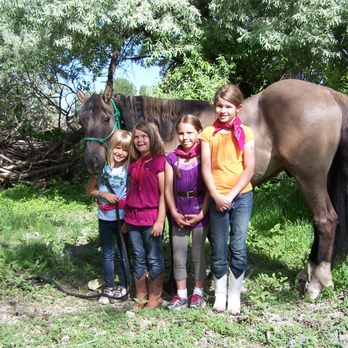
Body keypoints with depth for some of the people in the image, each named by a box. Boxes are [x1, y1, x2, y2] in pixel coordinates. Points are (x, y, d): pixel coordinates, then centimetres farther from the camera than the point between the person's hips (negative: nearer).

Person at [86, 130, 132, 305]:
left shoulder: (129, 169, -8)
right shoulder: (102, 166, -7)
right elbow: (89, 189, -1)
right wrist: (103, 194, -16)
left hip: (123, 217, -1)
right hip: (105, 218, 1)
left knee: (124, 253, 12)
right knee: (108, 254, 14)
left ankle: (123, 285, 29)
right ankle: (108, 288, 27)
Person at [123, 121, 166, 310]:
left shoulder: (159, 161, -7)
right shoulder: (133, 163, 11)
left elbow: (164, 193, -10)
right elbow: (131, 192, 14)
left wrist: (160, 220, -14)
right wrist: (126, 219, 14)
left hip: (151, 218, -6)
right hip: (133, 219, 6)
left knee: (154, 260, 6)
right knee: (139, 259, 14)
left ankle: (155, 297, 20)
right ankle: (140, 297, 26)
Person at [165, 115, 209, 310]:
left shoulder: (203, 156, -6)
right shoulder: (172, 158, 3)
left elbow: (209, 187, -9)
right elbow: (168, 189, 2)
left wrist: (201, 214, -12)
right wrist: (174, 213, -7)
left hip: (199, 211, -3)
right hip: (179, 213, 3)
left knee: (198, 254, 8)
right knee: (178, 256, 8)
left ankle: (198, 292, 24)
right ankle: (181, 294, 21)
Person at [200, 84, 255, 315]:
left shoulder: (246, 133, 0)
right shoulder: (208, 134, 2)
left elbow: (249, 169, -6)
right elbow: (206, 169, -3)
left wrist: (231, 195, -13)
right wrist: (217, 196, -13)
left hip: (241, 196, -1)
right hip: (217, 198, 1)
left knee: (238, 249, 2)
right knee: (219, 250, 8)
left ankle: (235, 295, 18)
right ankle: (220, 294, 24)